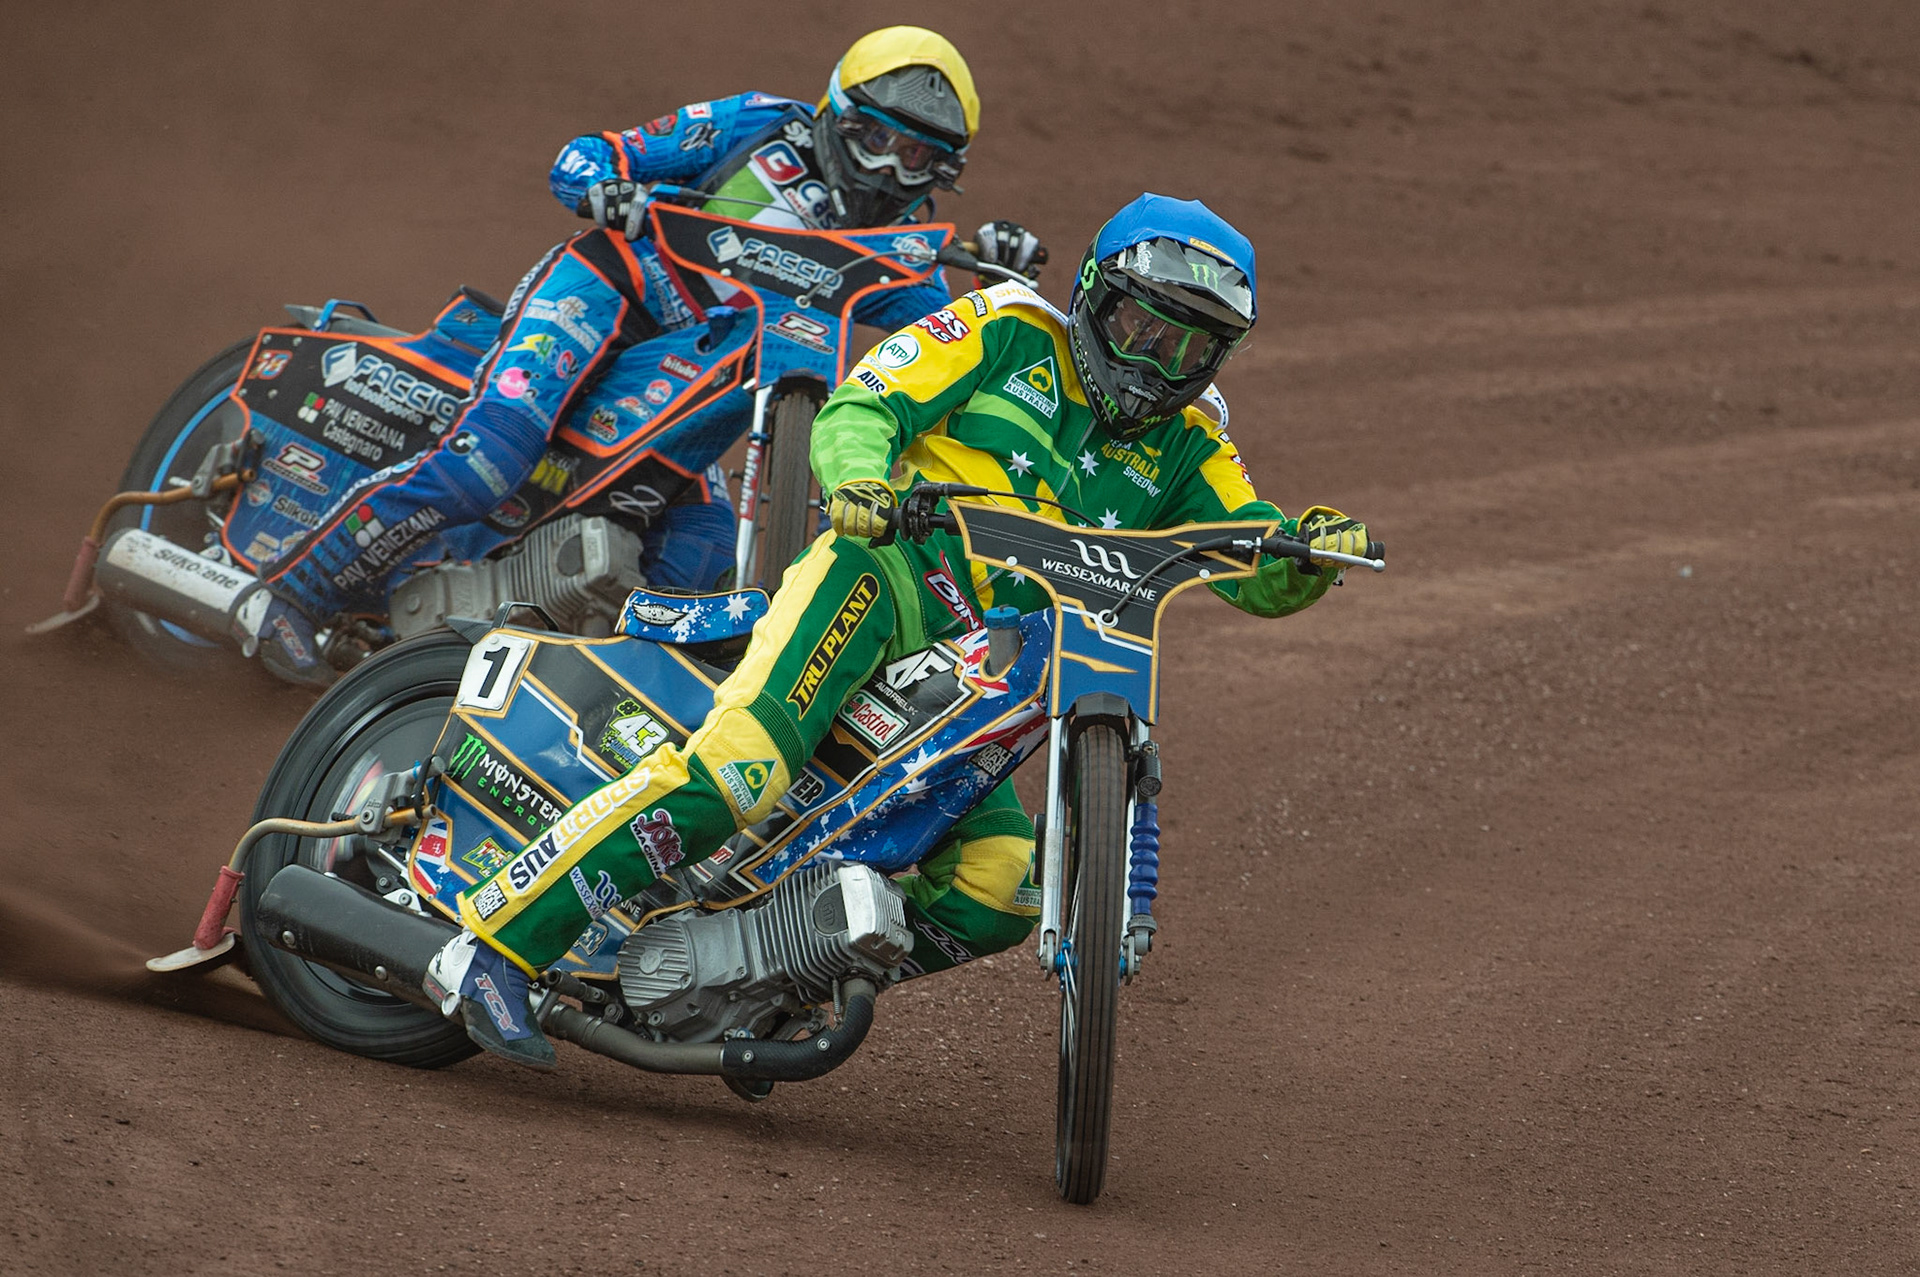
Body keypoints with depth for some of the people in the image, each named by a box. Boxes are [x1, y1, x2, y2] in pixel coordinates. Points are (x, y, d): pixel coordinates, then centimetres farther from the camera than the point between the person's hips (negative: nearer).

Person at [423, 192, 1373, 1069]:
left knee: (999, 895, -14)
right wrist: (859, 474, -25)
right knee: (737, 768, -29)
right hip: (879, 577, -6)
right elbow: (857, 408, -2)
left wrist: (1312, 548, -14)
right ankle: (491, 948, -29)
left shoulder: (1182, 451, 19)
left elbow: (1262, 576, 10)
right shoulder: (1009, 333, 7)